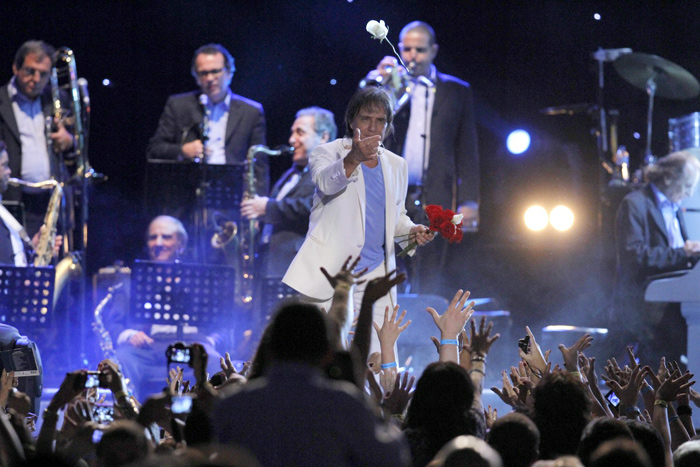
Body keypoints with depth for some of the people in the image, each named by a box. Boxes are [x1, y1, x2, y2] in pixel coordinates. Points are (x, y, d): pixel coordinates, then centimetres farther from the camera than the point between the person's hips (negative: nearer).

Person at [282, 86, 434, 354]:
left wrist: (412, 231, 5)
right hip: (330, 276, -4)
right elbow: (325, 182, -23)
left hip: (375, 277, 4)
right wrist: (354, 159, -44)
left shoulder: (396, 165, 17)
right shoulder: (328, 153, 0)